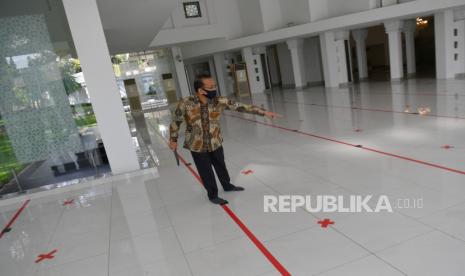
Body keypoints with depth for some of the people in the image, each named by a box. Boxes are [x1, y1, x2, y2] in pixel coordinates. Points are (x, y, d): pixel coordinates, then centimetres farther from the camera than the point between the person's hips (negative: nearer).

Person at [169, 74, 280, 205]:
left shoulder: (219, 101, -18)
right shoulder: (185, 104, -24)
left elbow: (241, 106, -15)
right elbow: (176, 121, -8)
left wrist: (263, 112, -17)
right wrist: (173, 140, 0)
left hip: (215, 143, 3)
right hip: (197, 146, -3)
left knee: (220, 166, 24)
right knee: (206, 172, 11)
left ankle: (227, 186, 51)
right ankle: (212, 195, 36)